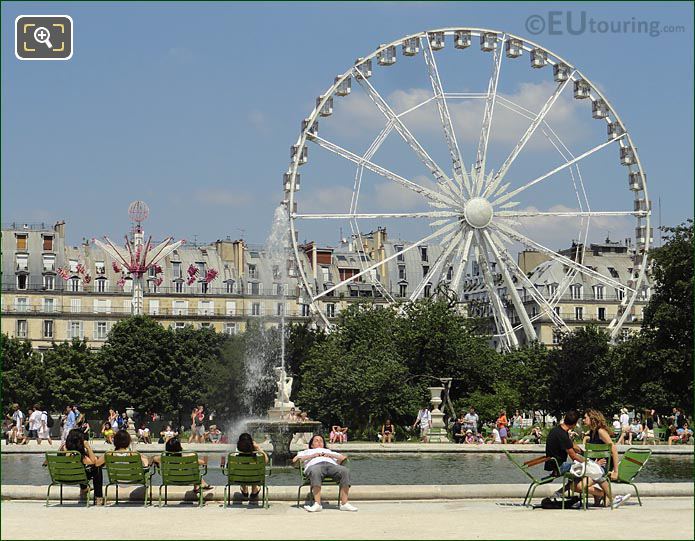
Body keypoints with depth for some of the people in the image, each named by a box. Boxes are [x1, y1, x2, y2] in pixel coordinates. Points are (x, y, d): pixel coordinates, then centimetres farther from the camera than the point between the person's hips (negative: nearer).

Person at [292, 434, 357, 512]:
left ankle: (344, 503, -38)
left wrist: (331, 455, 12)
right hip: (315, 465, -2)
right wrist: (312, 456, 10)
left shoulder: (329, 451, 45)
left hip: (331, 464, 2)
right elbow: (294, 460, 21)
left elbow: (344, 457, 29)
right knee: (315, 472, -42)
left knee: (344, 471, -33)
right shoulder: (306, 452, 41)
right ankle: (317, 504, -48)